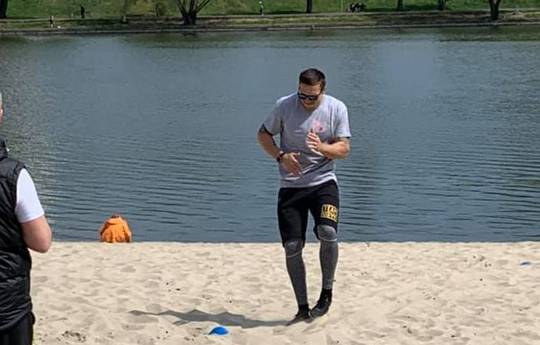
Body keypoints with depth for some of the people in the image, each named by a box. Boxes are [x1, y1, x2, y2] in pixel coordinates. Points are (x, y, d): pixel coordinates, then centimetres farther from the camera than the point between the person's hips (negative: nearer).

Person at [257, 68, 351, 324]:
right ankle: (303, 308, 13)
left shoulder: (337, 109, -4)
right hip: (291, 185, 1)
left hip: (323, 181, -1)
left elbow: (344, 149, -5)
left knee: (328, 233, -24)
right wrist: (280, 156, -11)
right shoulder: (284, 106, -4)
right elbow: (263, 134, 7)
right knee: (292, 247, -1)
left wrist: (322, 147, -26)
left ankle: (327, 291, 0)